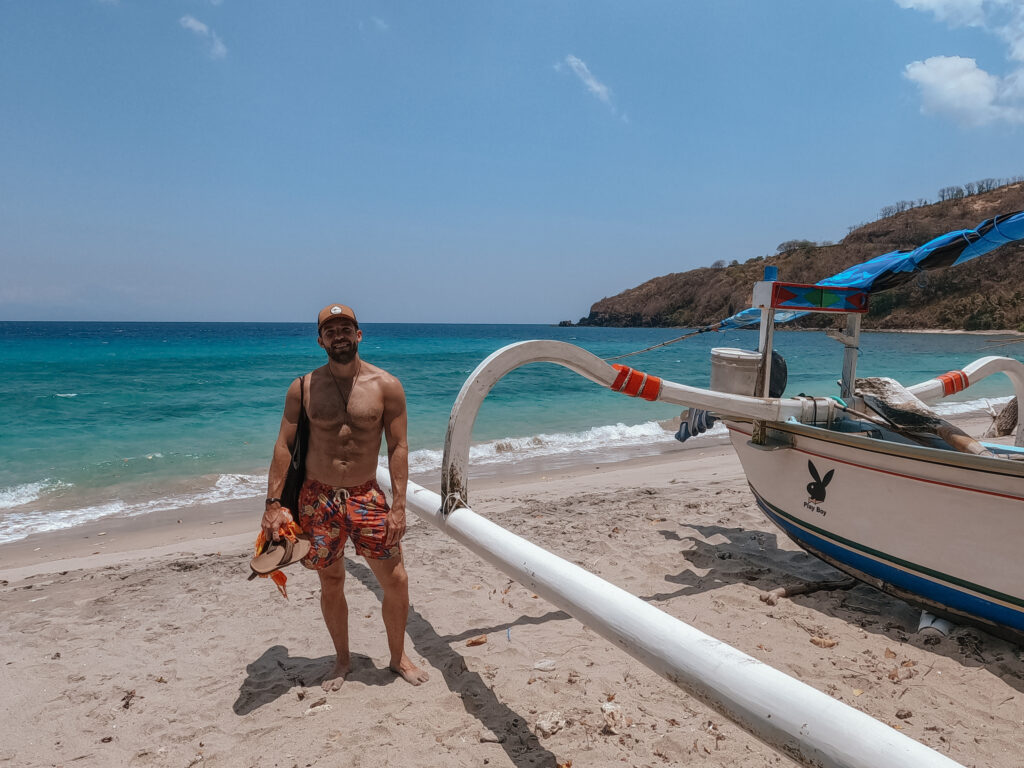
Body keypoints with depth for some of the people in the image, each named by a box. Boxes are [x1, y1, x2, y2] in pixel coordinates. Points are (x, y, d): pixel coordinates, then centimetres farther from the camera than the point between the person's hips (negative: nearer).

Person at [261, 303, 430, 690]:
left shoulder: (386, 386, -6)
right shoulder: (303, 387, -2)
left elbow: (398, 447, -6)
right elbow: (284, 446, 1)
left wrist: (399, 506, -10)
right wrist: (273, 503, -4)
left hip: (366, 496, 0)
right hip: (317, 498, 1)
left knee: (396, 580, 1)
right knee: (331, 583, 13)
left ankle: (397, 657, 26)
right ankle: (342, 660, 36)